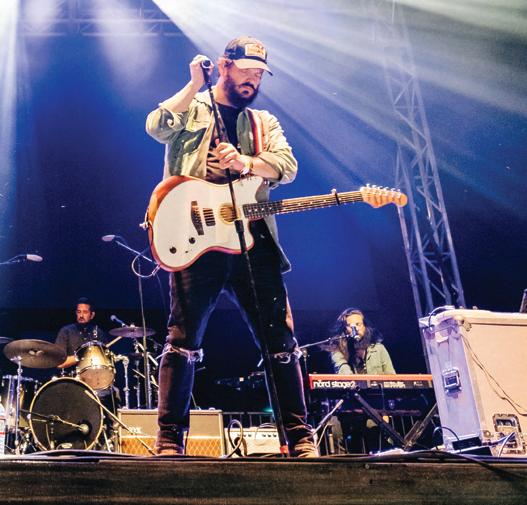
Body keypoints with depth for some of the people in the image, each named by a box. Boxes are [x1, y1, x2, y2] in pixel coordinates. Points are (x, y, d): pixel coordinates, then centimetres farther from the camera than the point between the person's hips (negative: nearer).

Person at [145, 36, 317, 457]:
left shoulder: (264, 122, 22)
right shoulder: (190, 108, 13)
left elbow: (287, 167, 3)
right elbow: (156, 126, -10)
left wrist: (246, 162, -16)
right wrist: (195, 85, -5)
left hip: (252, 241, 4)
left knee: (281, 341, 1)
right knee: (183, 340, -6)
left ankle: (300, 437, 7)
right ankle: (170, 441, 0)